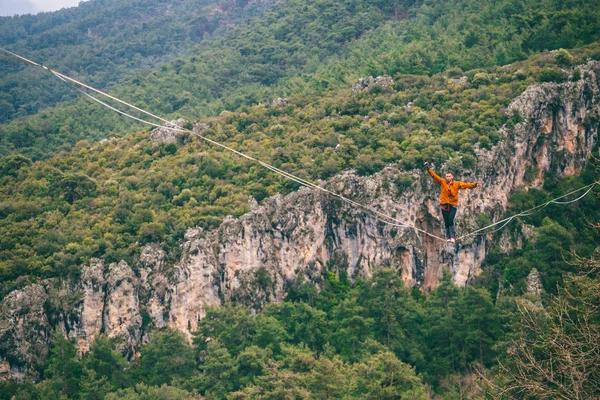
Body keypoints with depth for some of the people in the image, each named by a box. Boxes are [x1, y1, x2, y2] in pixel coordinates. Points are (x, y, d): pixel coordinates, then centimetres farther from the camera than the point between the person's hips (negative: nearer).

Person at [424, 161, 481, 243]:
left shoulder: (457, 184, 0)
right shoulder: (442, 182, 1)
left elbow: (466, 185, -6)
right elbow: (434, 175, -1)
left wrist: (475, 184, -20)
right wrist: (428, 168, -10)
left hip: (453, 205, -1)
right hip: (444, 205, 1)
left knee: (451, 220, -15)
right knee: (446, 222, 4)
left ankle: (453, 236, -8)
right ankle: (448, 237, 14)